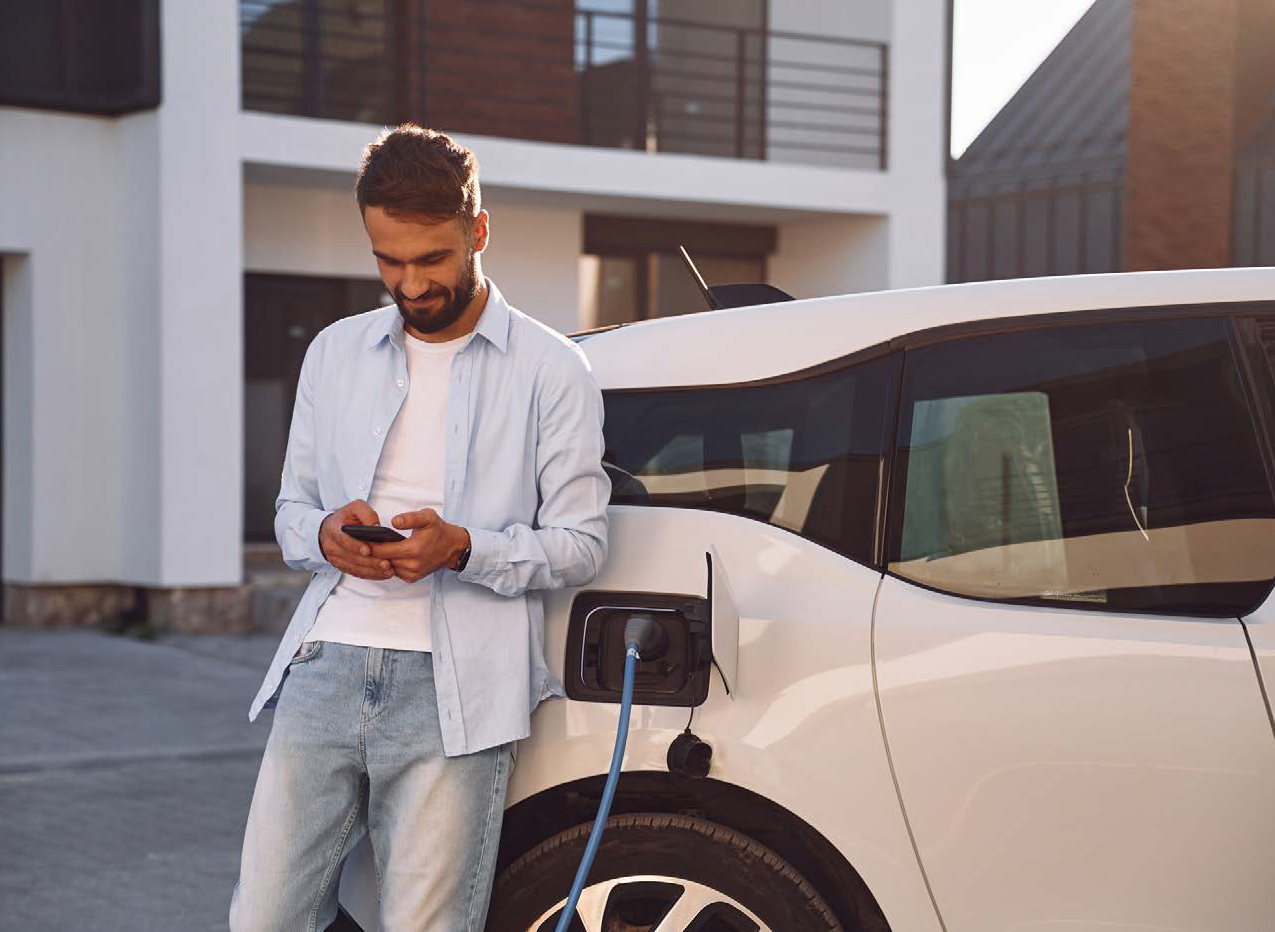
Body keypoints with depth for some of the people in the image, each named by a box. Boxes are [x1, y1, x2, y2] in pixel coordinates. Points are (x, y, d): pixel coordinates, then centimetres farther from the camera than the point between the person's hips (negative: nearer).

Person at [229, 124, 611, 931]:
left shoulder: (551, 371, 2)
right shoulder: (335, 353, 16)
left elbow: (582, 544, 1)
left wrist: (463, 549, -16)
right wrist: (325, 535, -5)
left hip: (453, 690, -4)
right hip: (327, 667, 4)